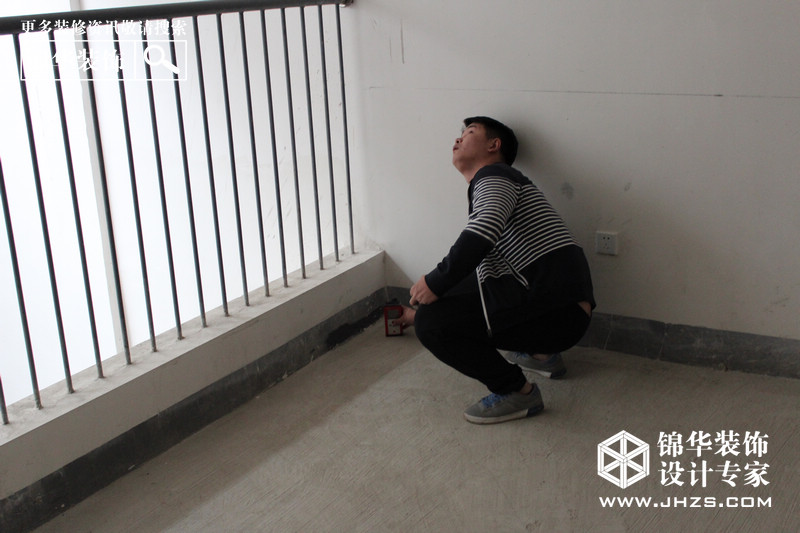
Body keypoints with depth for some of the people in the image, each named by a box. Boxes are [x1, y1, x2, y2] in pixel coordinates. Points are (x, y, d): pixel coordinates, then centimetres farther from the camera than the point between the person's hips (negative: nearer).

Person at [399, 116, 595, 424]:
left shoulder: (494, 176, -4)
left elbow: (483, 233, -26)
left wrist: (435, 283, -16)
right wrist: (422, 308, 42)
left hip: (560, 314, -10)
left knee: (431, 323, -15)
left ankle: (518, 392, -4)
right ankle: (542, 355, 26)